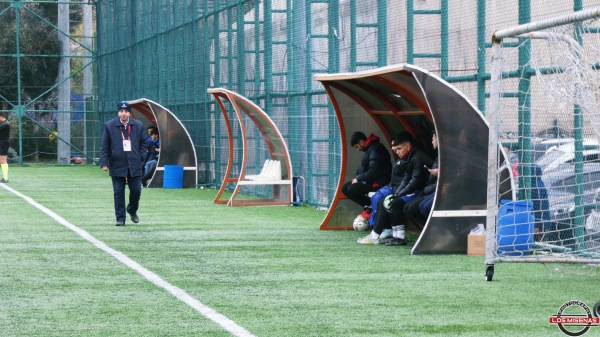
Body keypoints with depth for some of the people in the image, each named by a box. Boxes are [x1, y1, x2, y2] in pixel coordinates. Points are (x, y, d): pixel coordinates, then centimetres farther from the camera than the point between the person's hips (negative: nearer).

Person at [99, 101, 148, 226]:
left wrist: (141, 157, 1)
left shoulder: (138, 126, 5)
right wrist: (104, 163, -8)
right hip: (117, 165, -2)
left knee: (136, 190, 4)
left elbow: (144, 142, 14)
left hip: (134, 165, 2)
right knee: (118, 193, 0)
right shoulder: (109, 126, 0)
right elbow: (104, 146, 0)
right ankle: (120, 219, 6)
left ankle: (132, 211, 31)